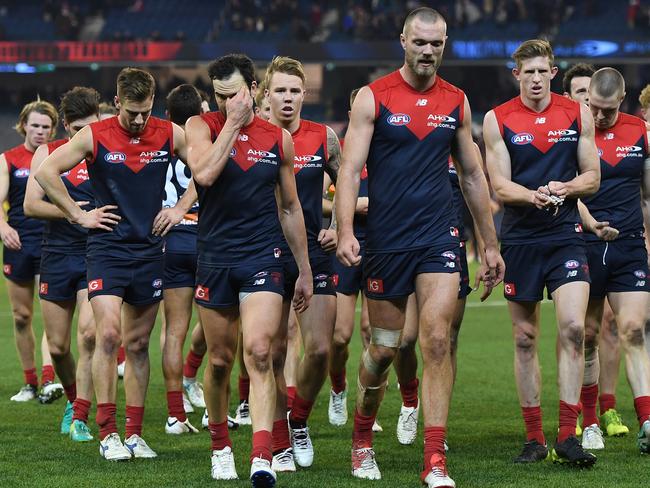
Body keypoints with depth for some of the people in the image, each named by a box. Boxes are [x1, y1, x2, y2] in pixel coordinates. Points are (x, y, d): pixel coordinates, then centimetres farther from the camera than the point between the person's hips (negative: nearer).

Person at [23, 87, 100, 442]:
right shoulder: (48, 153, 4)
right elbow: (30, 205, -2)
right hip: (57, 255, 2)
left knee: (89, 332, -20)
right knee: (57, 346, 7)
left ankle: (80, 419, -13)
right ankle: (73, 399, 35)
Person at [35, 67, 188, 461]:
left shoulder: (170, 135, 1)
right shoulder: (95, 136, -6)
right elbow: (46, 171, -5)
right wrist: (79, 215, -5)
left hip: (150, 250, 3)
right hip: (107, 248, -3)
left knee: (139, 344, 7)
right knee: (109, 334, -15)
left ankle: (135, 433, 13)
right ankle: (108, 433, -10)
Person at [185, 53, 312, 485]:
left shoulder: (279, 139, 5)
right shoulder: (202, 127, 0)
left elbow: (291, 209, 14)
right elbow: (204, 174, -21)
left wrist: (305, 271, 15)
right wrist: (234, 123, -16)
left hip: (263, 258, -1)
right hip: (215, 259, 1)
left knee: (259, 352, -17)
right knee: (220, 360, 9)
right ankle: (221, 447, 29)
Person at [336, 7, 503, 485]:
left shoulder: (456, 101, 7)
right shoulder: (373, 97, -2)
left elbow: (473, 176, 15)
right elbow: (350, 168, -7)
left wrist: (491, 244, 15)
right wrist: (346, 231, -20)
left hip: (438, 235, 1)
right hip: (385, 241, -1)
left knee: (437, 342, -12)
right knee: (383, 349, 7)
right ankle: (362, 438, 32)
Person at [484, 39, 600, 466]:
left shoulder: (578, 114, 5)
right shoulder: (497, 120, 2)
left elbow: (592, 177, 8)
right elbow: (500, 186, -3)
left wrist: (564, 188, -13)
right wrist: (535, 195, -23)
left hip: (565, 236, 0)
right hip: (520, 239, 0)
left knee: (573, 328, -16)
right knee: (525, 339, 4)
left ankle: (568, 436, -12)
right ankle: (534, 438, 13)